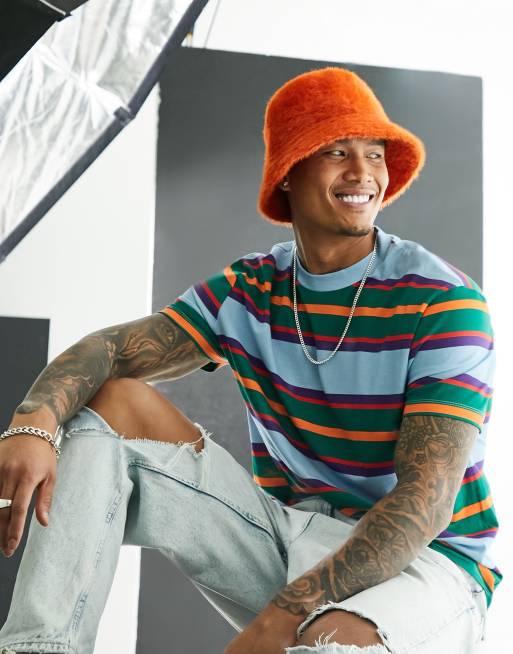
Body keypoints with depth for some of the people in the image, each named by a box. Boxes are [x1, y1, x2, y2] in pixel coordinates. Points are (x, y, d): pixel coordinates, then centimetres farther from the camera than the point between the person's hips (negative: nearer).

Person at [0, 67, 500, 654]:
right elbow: (111, 350, -5)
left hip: (421, 558, -5)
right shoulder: (248, 290, 4)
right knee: (117, 403, -6)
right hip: (286, 536, 5)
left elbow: (427, 501, -21)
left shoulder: (445, 303, -13)